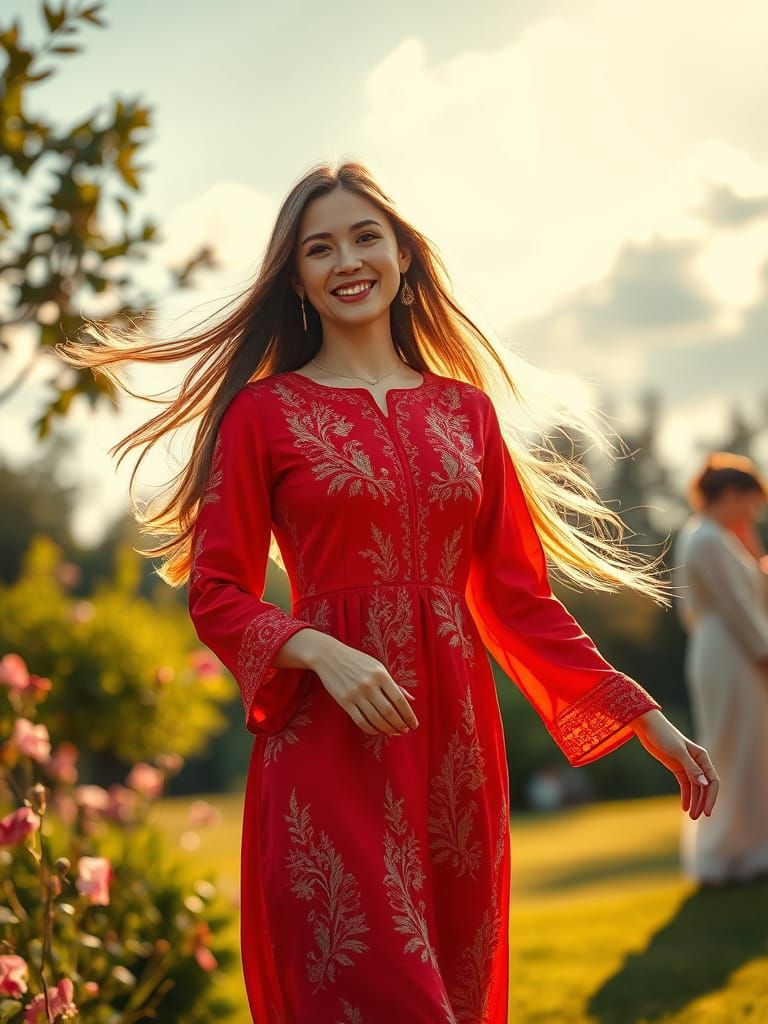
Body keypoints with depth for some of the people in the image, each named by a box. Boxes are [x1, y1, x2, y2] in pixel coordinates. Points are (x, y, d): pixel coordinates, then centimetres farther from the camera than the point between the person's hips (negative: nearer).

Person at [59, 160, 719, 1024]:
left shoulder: (467, 411, 13)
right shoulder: (263, 411, 2)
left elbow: (516, 595, 13)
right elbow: (217, 597, 0)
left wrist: (645, 718, 8)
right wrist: (319, 651, -19)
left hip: (457, 747, 4)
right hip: (329, 749, -4)